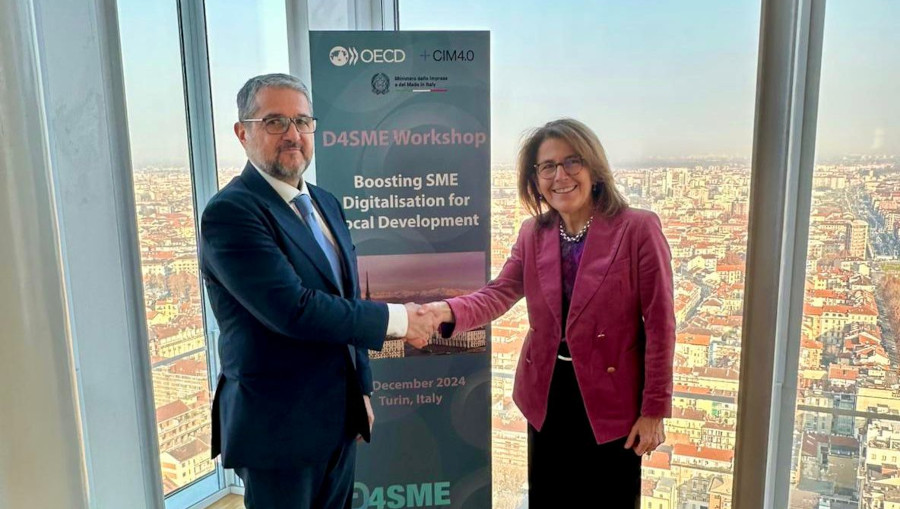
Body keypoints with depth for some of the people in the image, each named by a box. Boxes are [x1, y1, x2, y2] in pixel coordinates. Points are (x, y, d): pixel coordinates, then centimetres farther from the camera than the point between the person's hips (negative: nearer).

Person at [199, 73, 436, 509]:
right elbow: (292, 309, -27)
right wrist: (395, 318, -17)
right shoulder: (230, 212, -17)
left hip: (339, 418, 7)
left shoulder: (326, 203, 8)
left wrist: (361, 389, 15)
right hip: (279, 427, -7)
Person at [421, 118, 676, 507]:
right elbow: (499, 293, -9)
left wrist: (654, 409, -10)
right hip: (547, 395, 4)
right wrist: (448, 312, -30)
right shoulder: (532, 233, 2)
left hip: (611, 399, -4)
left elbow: (659, 325, -11)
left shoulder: (638, 229, -13)